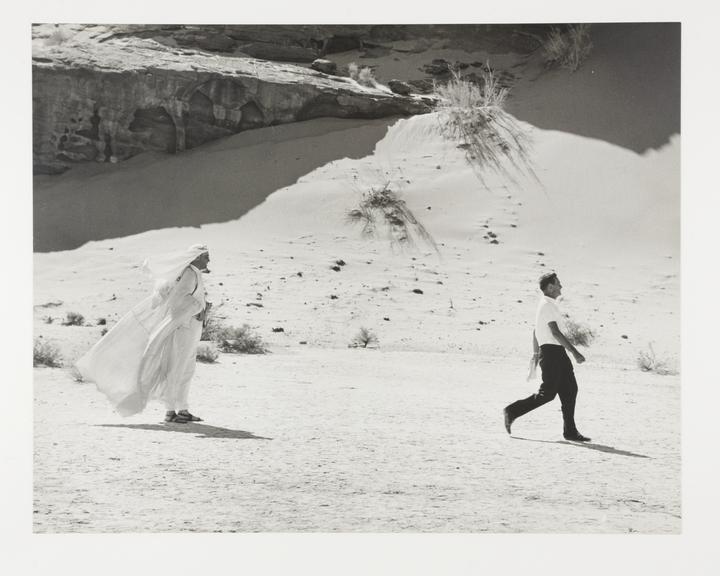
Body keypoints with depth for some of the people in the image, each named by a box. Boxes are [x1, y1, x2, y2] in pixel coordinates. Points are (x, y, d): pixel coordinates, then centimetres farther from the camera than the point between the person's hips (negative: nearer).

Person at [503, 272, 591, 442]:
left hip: (558, 353, 10)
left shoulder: (545, 304, 18)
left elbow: (535, 331, 25)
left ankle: (570, 431, 6)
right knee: (547, 393, -8)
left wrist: (535, 354, 28)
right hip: (551, 351, -10)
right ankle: (512, 411, 2)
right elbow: (555, 332, -21)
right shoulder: (548, 305, -14)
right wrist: (575, 353, -22)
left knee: (570, 390, 5)